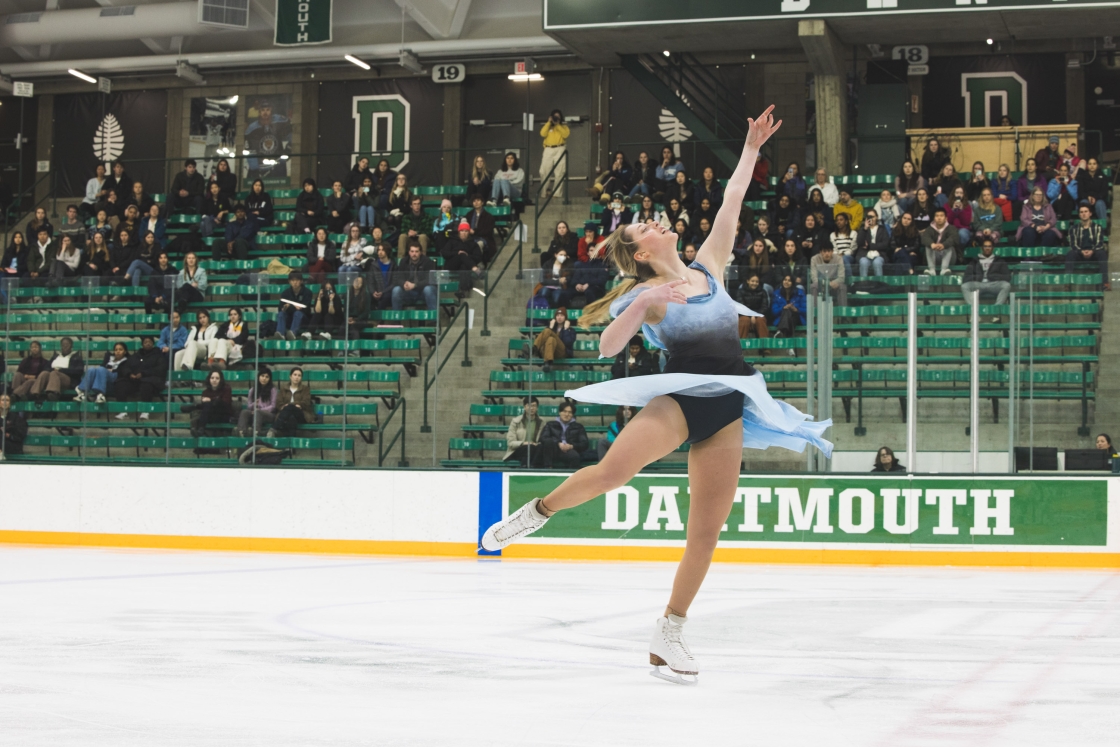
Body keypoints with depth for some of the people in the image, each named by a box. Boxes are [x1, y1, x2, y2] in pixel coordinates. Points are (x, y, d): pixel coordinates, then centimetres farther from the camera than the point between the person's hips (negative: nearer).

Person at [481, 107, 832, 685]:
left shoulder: (707, 268, 14)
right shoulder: (646, 293, 0)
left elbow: (732, 202, 19)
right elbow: (607, 346, -13)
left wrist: (751, 150, 19)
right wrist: (641, 305, -25)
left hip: (727, 409, 5)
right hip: (679, 397, -5)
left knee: (707, 530, -1)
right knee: (615, 468, -32)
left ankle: (669, 634, 8)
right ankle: (538, 511, -4)